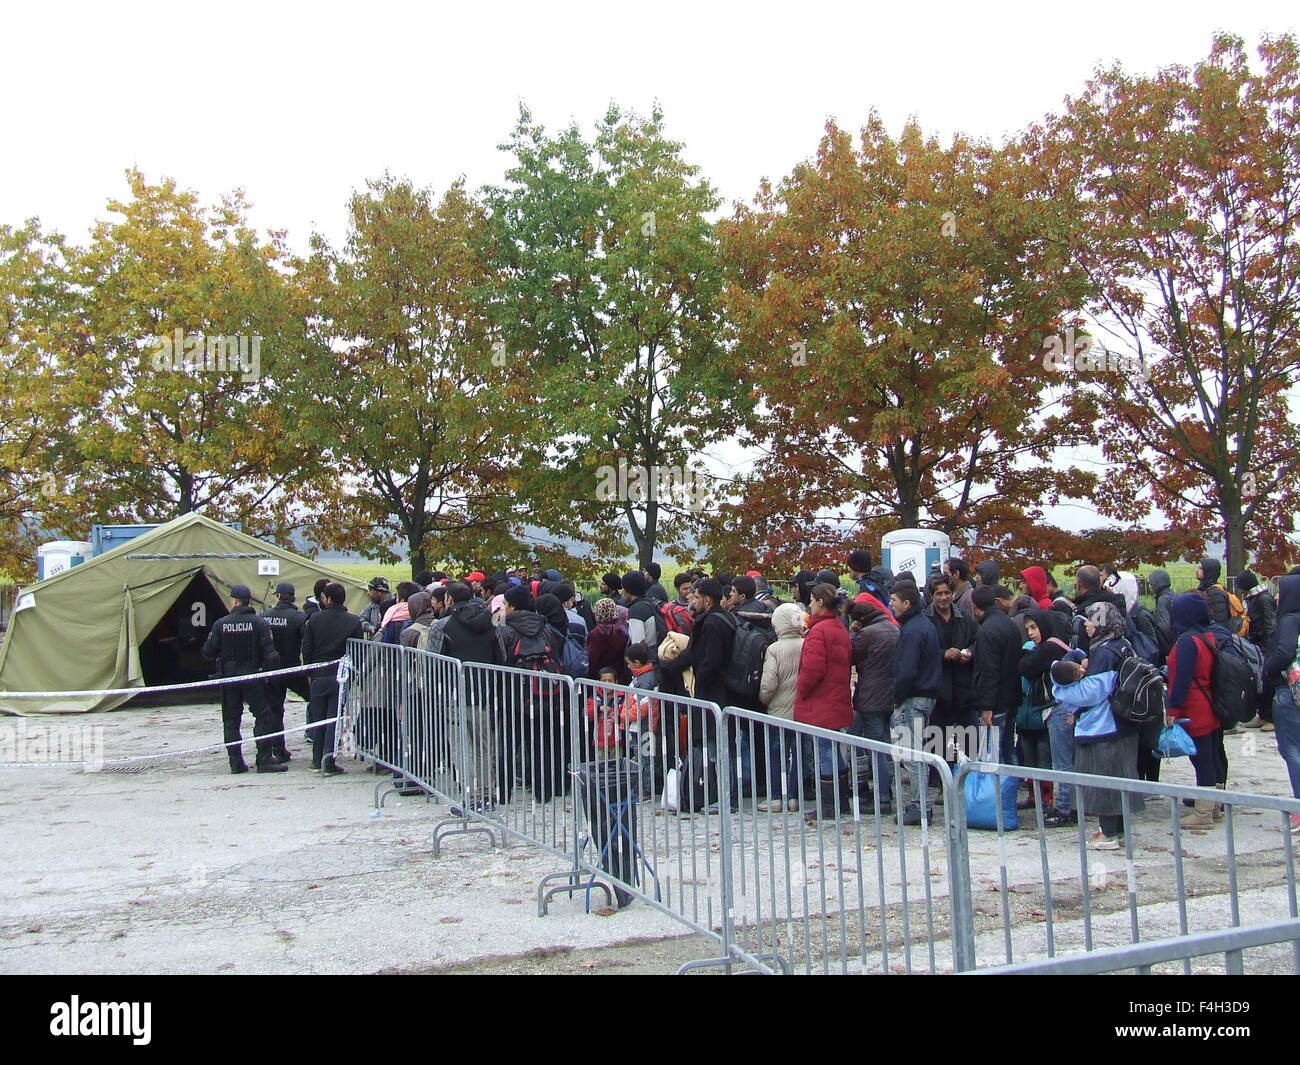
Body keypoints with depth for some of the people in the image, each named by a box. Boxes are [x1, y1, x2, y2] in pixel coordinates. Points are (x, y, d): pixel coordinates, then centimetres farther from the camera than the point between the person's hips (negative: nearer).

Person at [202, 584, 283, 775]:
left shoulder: (221, 624, -2)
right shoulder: (259, 623, -6)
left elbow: (208, 652, 0)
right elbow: (269, 650, -11)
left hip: (228, 677, 2)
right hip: (252, 676, -2)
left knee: (231, 721, 10)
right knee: (263, 717, 3)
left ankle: (236, 762, 10)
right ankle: (265, 760, -2)